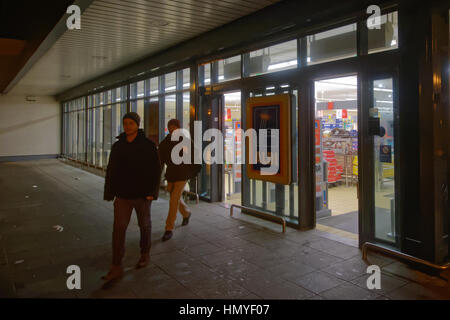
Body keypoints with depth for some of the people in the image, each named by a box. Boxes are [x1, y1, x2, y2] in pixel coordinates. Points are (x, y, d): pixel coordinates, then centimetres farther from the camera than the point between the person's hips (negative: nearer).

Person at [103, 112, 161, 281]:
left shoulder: (148, 145, -8)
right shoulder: (117, 146, 3)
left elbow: (156, 169, -8)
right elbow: (111, 171, 6)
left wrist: (152, 192, -14)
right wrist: (109, 193, 3)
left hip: (142, 194, -3)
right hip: (123, 194, 3)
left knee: (144, 224, 14)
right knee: (118, 228, -3)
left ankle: (145, 254, 37)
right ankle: (116, 267, 4)